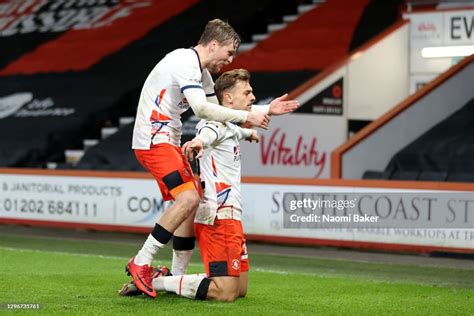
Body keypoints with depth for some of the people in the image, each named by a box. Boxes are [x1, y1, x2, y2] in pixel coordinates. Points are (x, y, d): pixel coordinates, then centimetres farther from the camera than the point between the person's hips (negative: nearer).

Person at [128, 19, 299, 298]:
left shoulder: (202, 72, 18)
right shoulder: (185, 62, -16)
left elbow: (219, 108, 24)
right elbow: (202, 109, -27)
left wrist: (265, 110, 17)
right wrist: (246, 117, -22)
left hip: (169, 141, 11)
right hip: (153, 139, -11)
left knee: (192, 204, 7)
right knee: (188, 198, -23)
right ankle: (141, 263, -17)